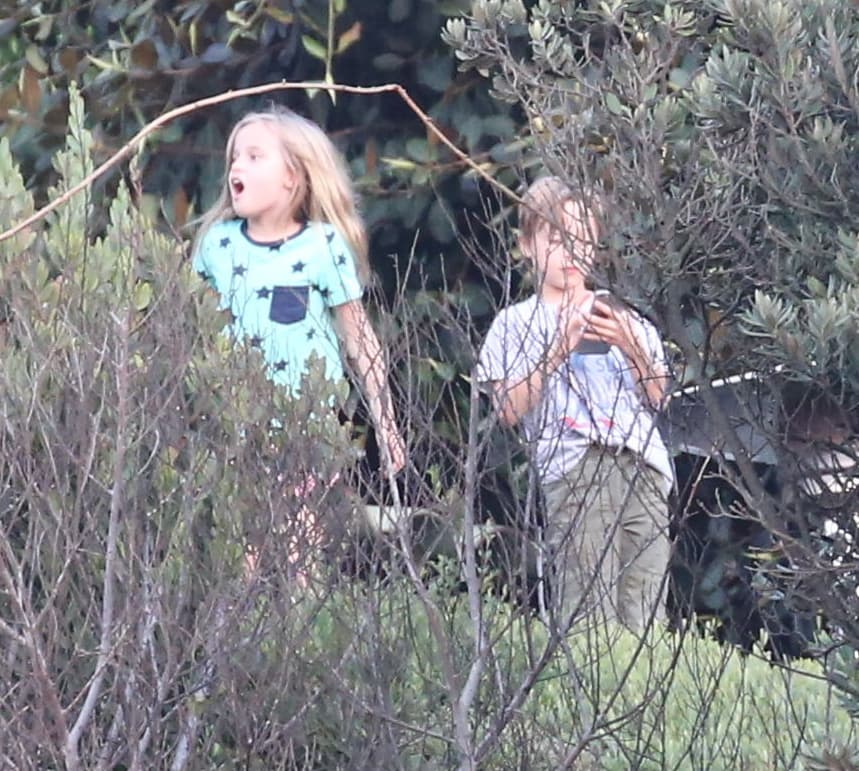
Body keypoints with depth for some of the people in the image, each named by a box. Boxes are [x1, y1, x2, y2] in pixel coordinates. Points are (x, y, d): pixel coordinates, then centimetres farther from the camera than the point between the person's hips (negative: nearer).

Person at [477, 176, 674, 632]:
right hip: (573, 470, -4)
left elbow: (658, 397, 16)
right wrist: (559, 351, -7)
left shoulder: (624, 316, 24)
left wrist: (632, 348, -1)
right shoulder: (518, 324, 13)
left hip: (642, 468, 4)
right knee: (588, 612, -15)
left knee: (644, 610, -5)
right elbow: (508, 409, 0)